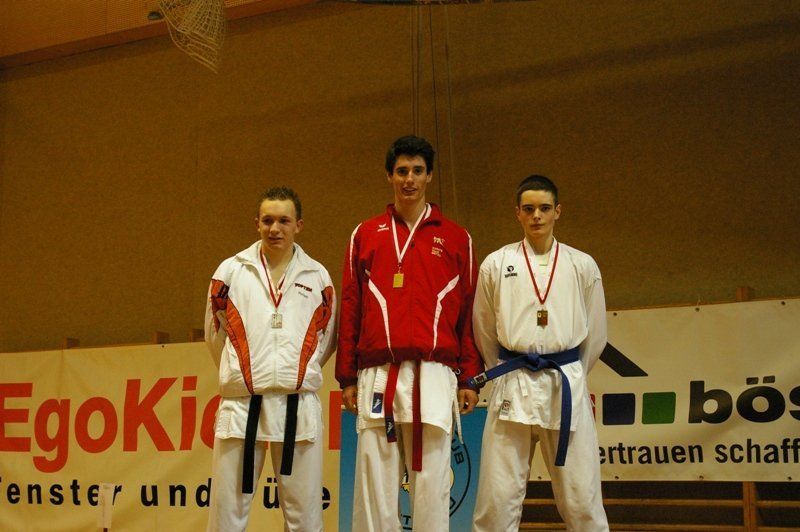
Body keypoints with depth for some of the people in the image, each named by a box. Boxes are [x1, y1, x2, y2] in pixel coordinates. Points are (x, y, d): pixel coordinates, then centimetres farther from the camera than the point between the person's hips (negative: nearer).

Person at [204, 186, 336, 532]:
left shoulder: (317, 276, 7)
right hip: (241, 404, 0)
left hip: (299, 407, 1)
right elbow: (215, 334, 14)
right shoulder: (230, 271, 5)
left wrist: (298, 375, 12)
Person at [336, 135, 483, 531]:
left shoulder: (456, 239, 12)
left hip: (434, 376, 0)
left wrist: (469, 379, 5)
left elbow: (467, 313, 10)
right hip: (377, 376, 1)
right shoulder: (365, 235, 13)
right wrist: (347, 378, 8)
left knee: (431, 481, 0)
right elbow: (350, 310, 12)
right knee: (375, 482, 0)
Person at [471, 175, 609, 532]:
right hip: (512, 389, 0)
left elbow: (596, 333, 13)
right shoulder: (496, 264, 4)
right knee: (497, 497, 0)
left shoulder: (582, 266, 6)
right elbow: (483, 330, 13)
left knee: (581, 498, 3)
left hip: (567, 387, 1)